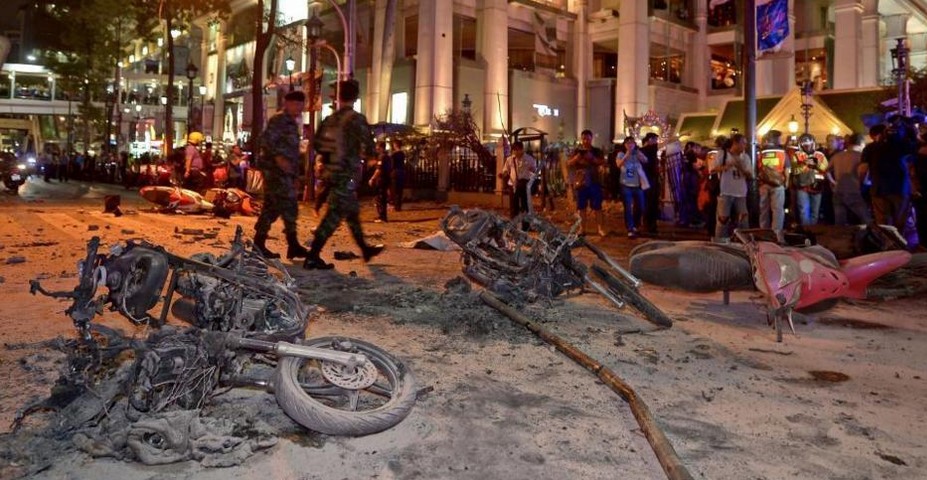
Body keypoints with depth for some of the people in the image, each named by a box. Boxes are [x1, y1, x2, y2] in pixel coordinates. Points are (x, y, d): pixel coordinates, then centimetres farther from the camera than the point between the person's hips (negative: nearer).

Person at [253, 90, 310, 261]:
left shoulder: (291, 122, 21)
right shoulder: (279, 119, -8)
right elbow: (266, 139, -21)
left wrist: (295, 171, 22)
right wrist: (278, 157, -30)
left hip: (284, 172, 10)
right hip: (277, 171, -10)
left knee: (272, 207, 10)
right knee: (288, 206, -9)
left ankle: (259, 244, 15)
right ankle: (293, 245, -6)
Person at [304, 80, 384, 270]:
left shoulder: (329, 119, 6)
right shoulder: (357, 119, -13)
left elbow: (317, 145, 12)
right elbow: (369, 149, -14)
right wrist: (360, 153, 7)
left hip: (331, 172, 7)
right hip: (347, 174, -7)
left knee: (352, 211, 19)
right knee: (335, 215, -7)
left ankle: (365, 249, 33)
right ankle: (312, 257, -10)